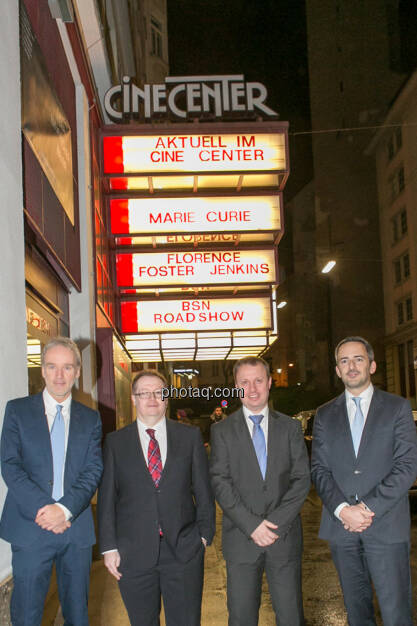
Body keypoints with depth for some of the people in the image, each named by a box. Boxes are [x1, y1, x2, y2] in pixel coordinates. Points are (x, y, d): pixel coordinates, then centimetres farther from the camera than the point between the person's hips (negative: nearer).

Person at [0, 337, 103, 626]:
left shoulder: (90, 418, 9)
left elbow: (94, 470, 0)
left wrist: (65, 509, -16)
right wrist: (42, 509, -16)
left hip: (76, 528, 2)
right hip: (30, 527, -2)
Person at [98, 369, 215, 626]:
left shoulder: (190, 436, 4)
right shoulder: (115, 442, 3)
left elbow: (203, 489, 6)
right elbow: (107, 496, 3)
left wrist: (204, 534, 2)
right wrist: (109, 546, -1)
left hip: (184, 549, 0)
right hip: (134, 553, 0)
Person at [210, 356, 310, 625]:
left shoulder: (290, 427, 7)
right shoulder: (222, 431, 3)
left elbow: (302, 479, 1)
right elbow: (220, 482, -4)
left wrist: (276, 522, -11)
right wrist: (252, 525, -14)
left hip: (284, 535, 1)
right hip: (241, 538, -1)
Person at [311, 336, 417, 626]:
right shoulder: (325, 414, 12)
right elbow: (319, 468, 5)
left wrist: (368, 507, -13)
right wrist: (342, 509, -11)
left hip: (386, 525, -2)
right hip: (341, 525, 3)